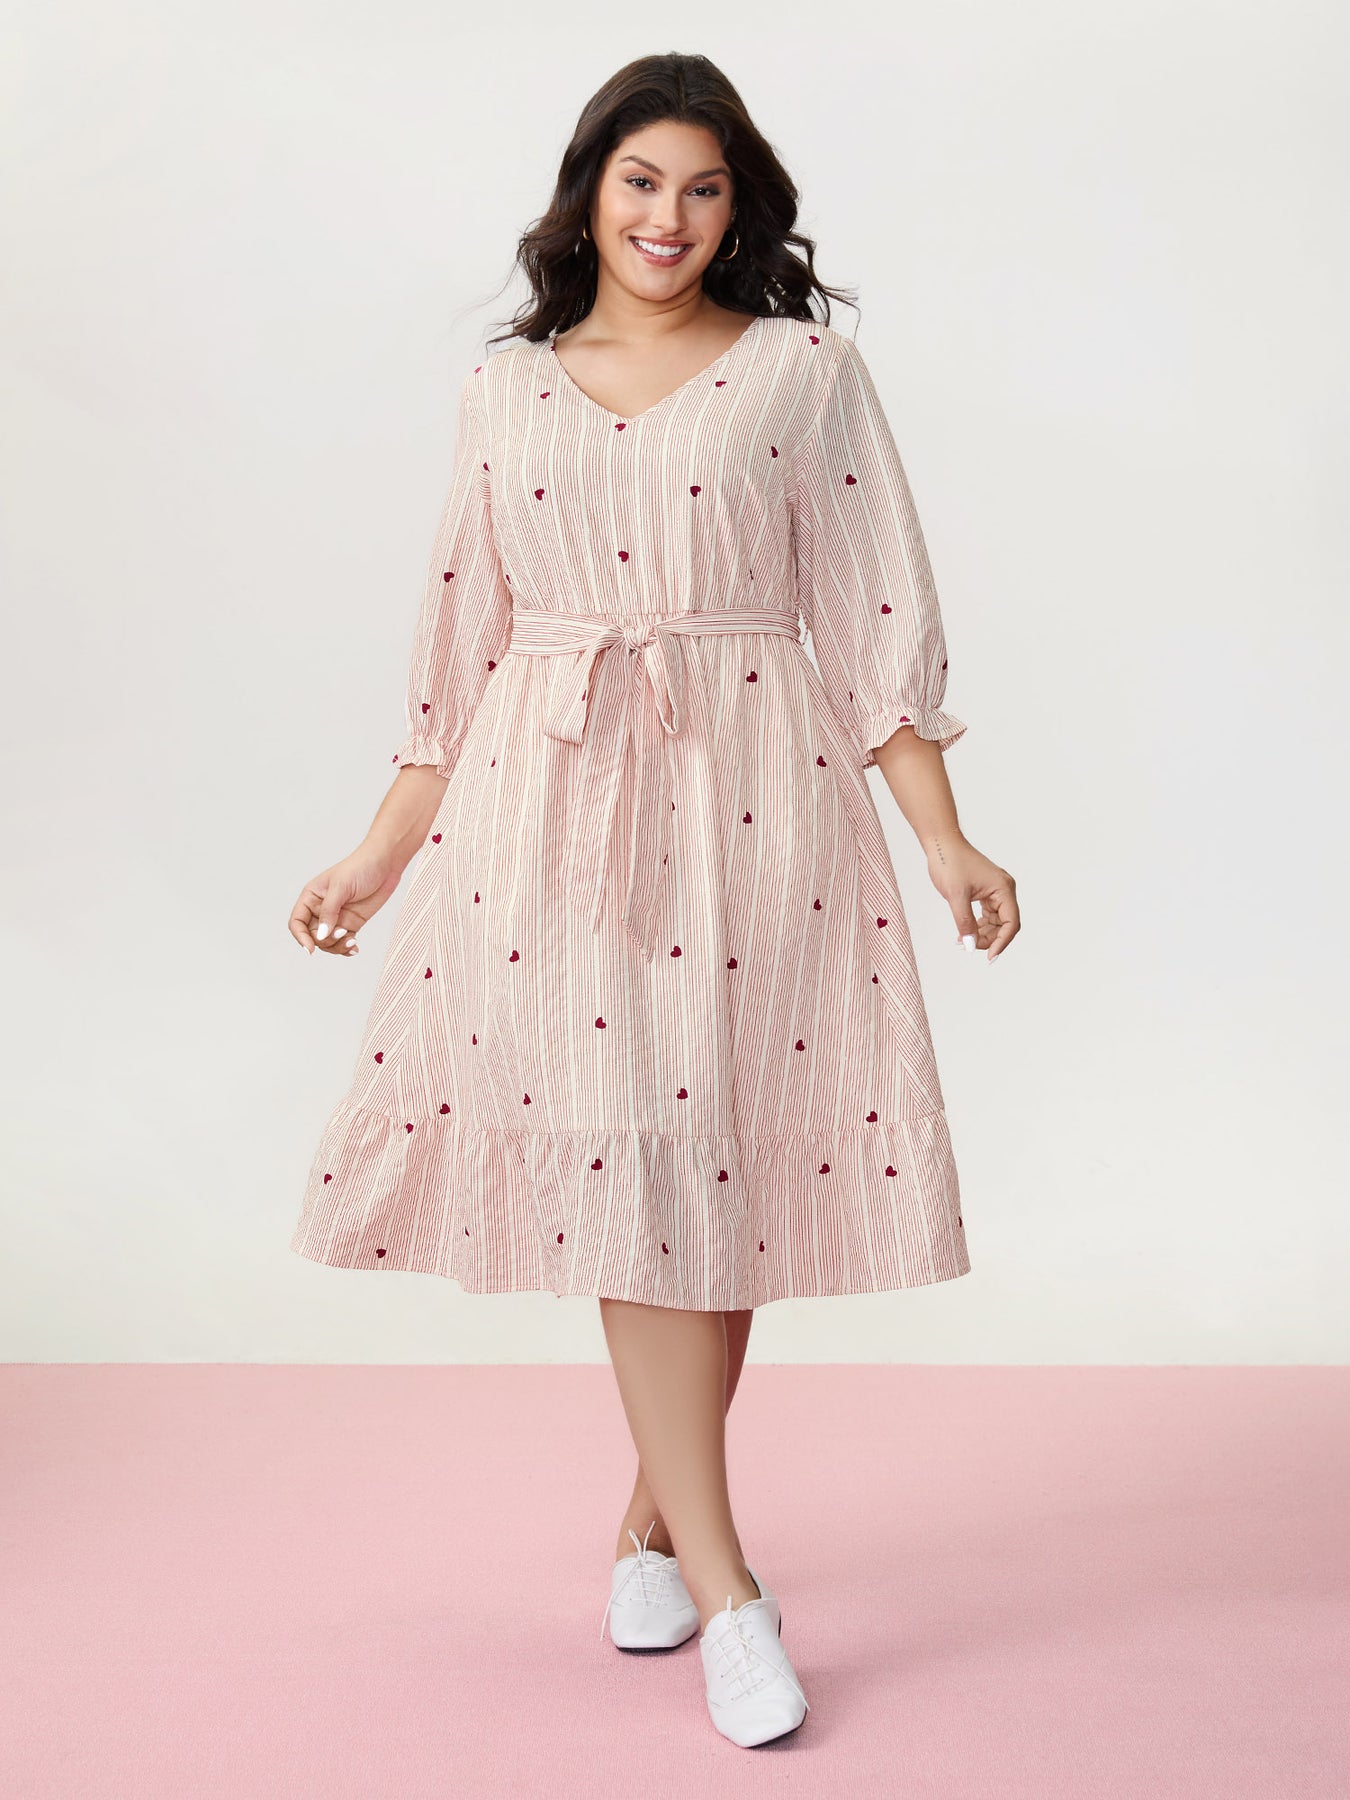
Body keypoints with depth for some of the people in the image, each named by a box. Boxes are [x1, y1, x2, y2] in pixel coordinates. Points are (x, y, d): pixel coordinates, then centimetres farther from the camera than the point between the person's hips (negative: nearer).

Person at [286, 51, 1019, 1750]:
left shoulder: (804, 370, 5)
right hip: (550, 803, 1)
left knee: (721, 1156, 1)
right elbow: (459, 648, 15)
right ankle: (723, 1585, 0)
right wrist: (380, 853, 13)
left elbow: (874, 623, 3)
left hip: (752, 804, -1)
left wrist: (945, 841, -3)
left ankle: (655, 1517, 22)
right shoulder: (503, 390, 12)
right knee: (624, 1165, -6)